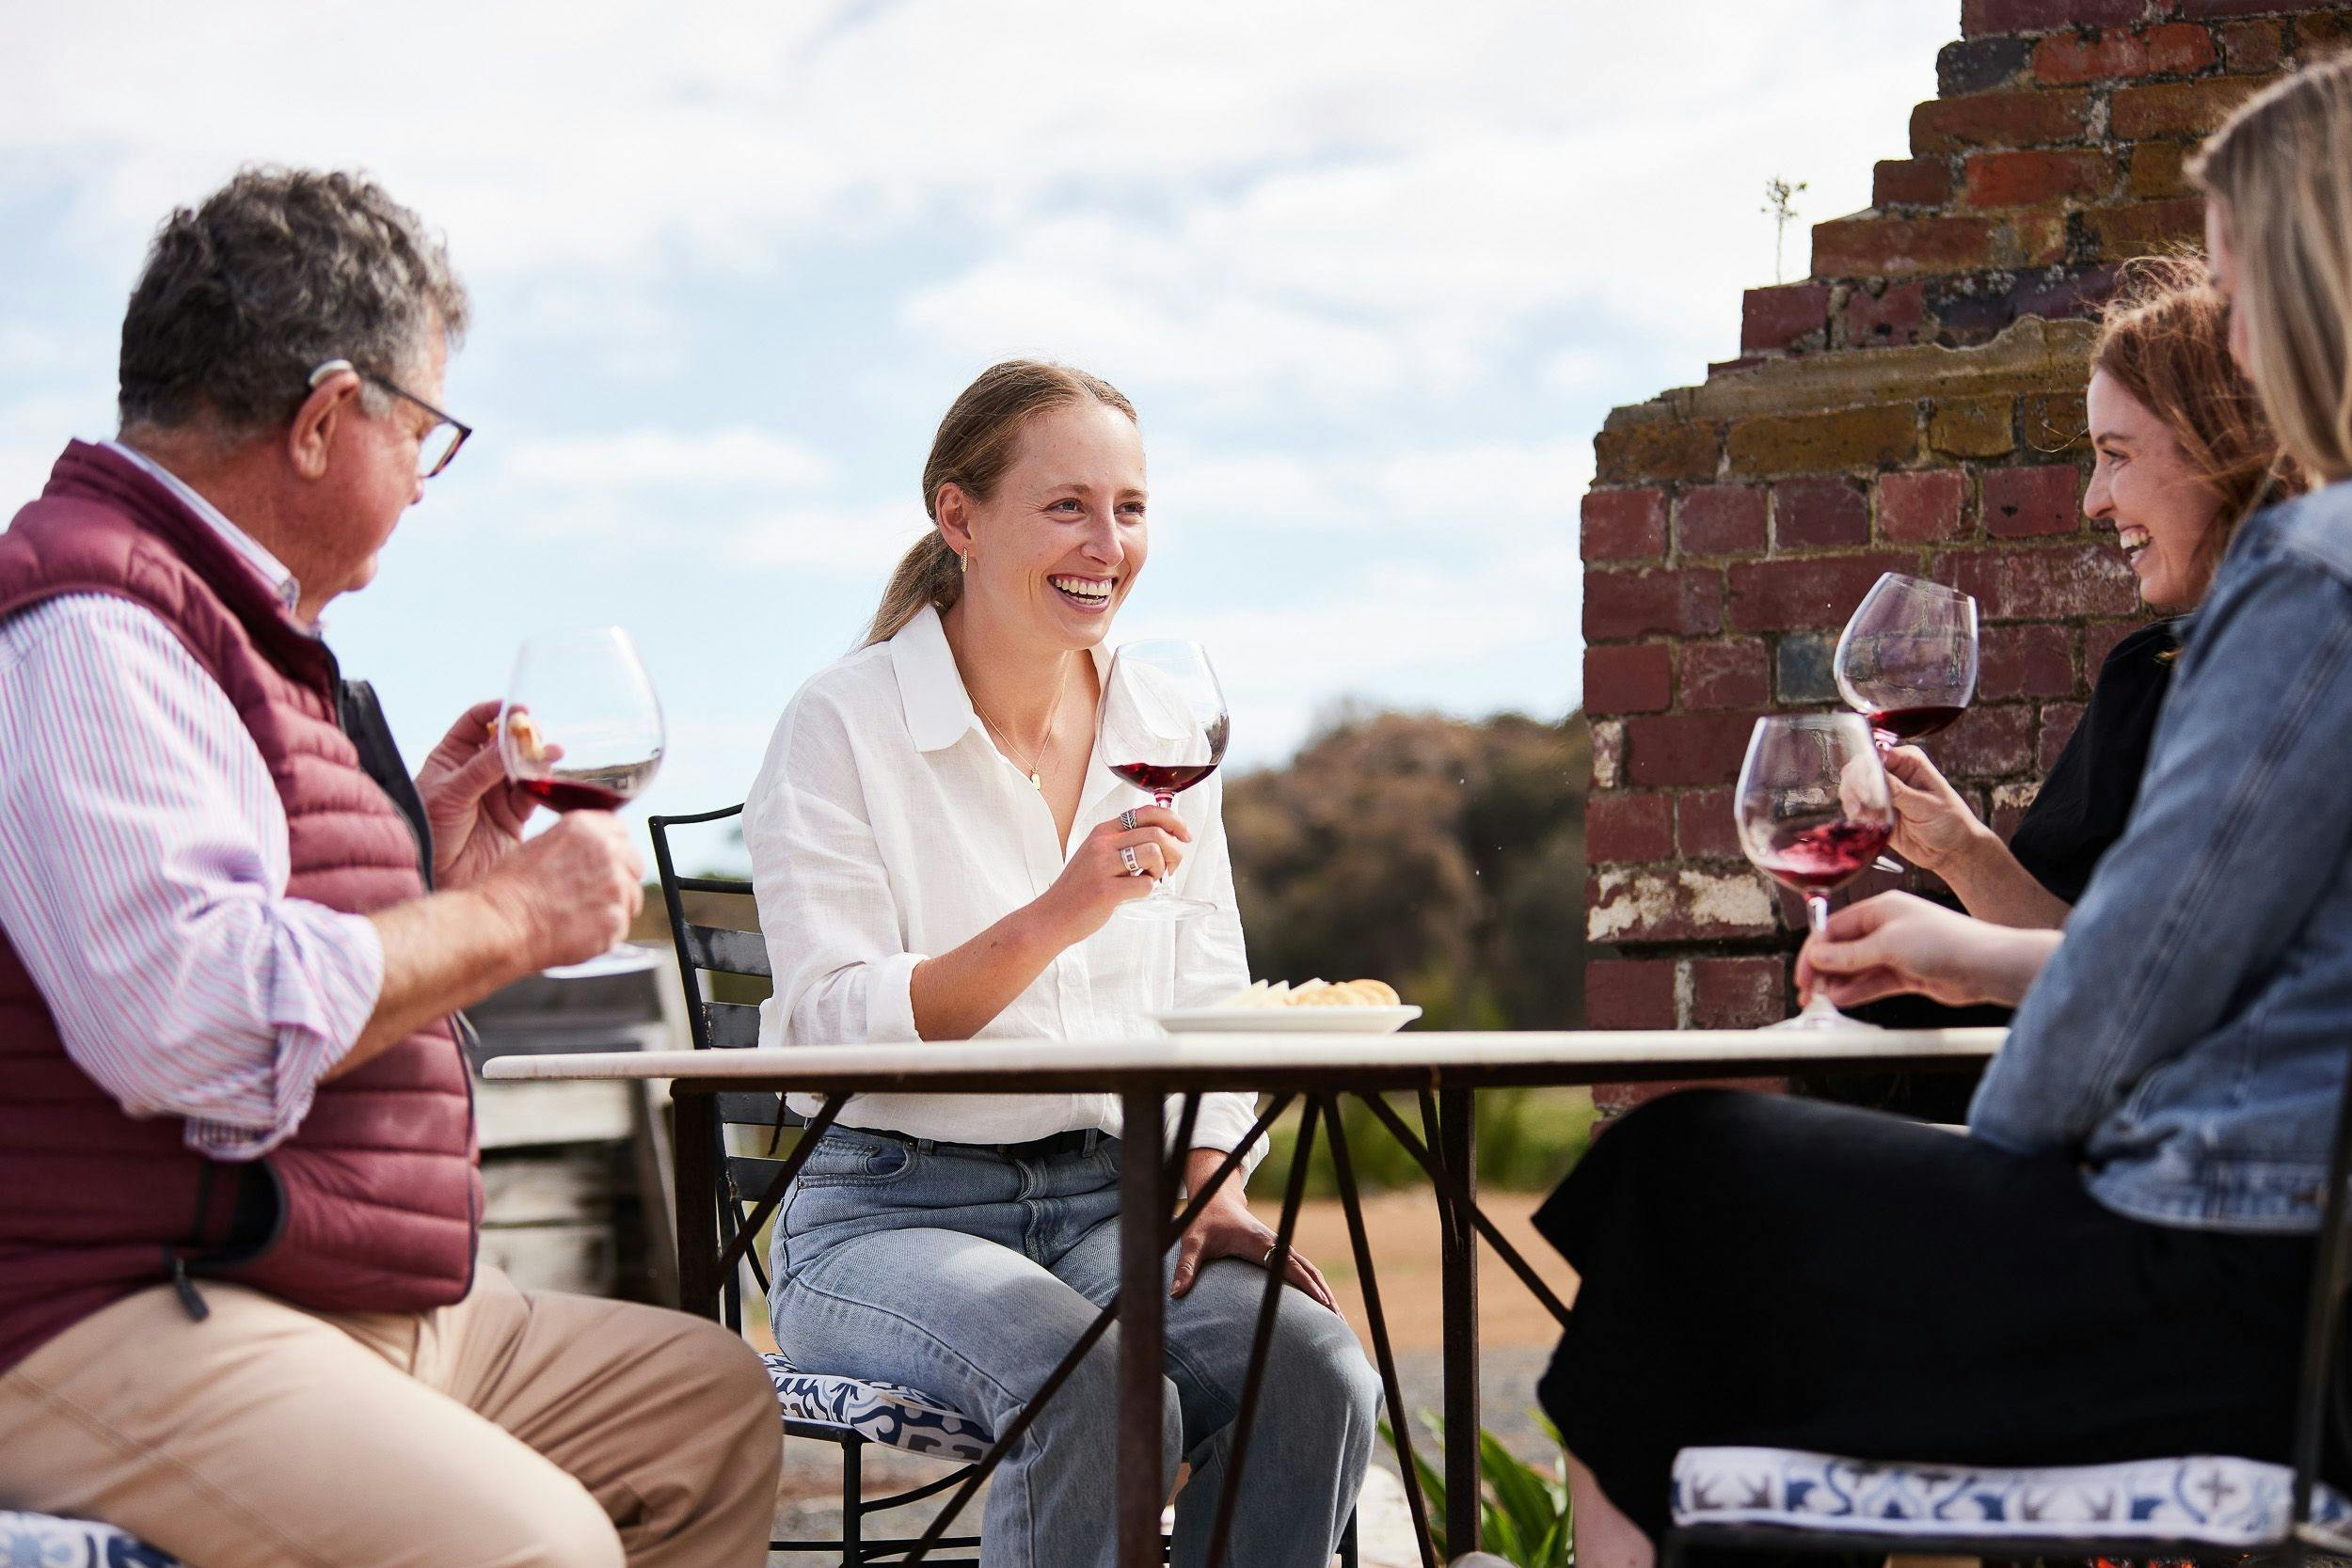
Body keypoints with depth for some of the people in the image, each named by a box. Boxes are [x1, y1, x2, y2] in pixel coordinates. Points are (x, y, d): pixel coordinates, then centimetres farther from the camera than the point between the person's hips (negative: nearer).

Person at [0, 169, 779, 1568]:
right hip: (112, 1331, -11)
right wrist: (510, 916, -16)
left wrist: (426, 857, 21)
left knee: (711, 1406, 15)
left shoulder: (234, 625, 21)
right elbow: (187, 1017, -29)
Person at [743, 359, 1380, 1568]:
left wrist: (1211, 1190, -4)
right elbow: (839, 1030, -14)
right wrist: (1054, 919, -26)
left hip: (1109, 1199, 5)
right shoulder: (843, 726, -5)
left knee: (1316, 1375, -26)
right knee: (1100, 1400, -35)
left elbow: (1206, 1008, 14)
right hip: (889, 1208, -4)